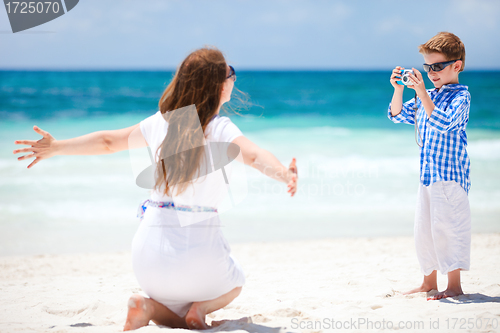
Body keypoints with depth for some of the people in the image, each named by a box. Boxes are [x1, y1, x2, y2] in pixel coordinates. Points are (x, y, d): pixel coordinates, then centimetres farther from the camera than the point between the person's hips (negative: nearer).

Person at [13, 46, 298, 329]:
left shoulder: (162, 122, 7)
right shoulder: (219, 128, -7)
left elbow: (109, 141, 17)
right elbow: (254, 155, -28)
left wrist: (56, 147, 30)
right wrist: (284, 175, -45)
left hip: (151, 245, 4)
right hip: (199, 243, -4)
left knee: (177, 318, 29)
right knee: (232, 285, 32)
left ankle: (149, 307, -4)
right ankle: (200, 307, 0)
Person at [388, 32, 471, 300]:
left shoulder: (460, 96, -9)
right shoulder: (427, 96, 14)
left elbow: (442, 122, -25)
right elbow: (398, 115, 16)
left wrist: (422, 93, -29)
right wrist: (398, 89, 0)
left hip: (450, 175, -8)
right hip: (427, 174, 8)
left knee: (446, 227, -7)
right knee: (424, 228, 13)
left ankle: (454, 285, 1)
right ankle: (429, 281, 25)